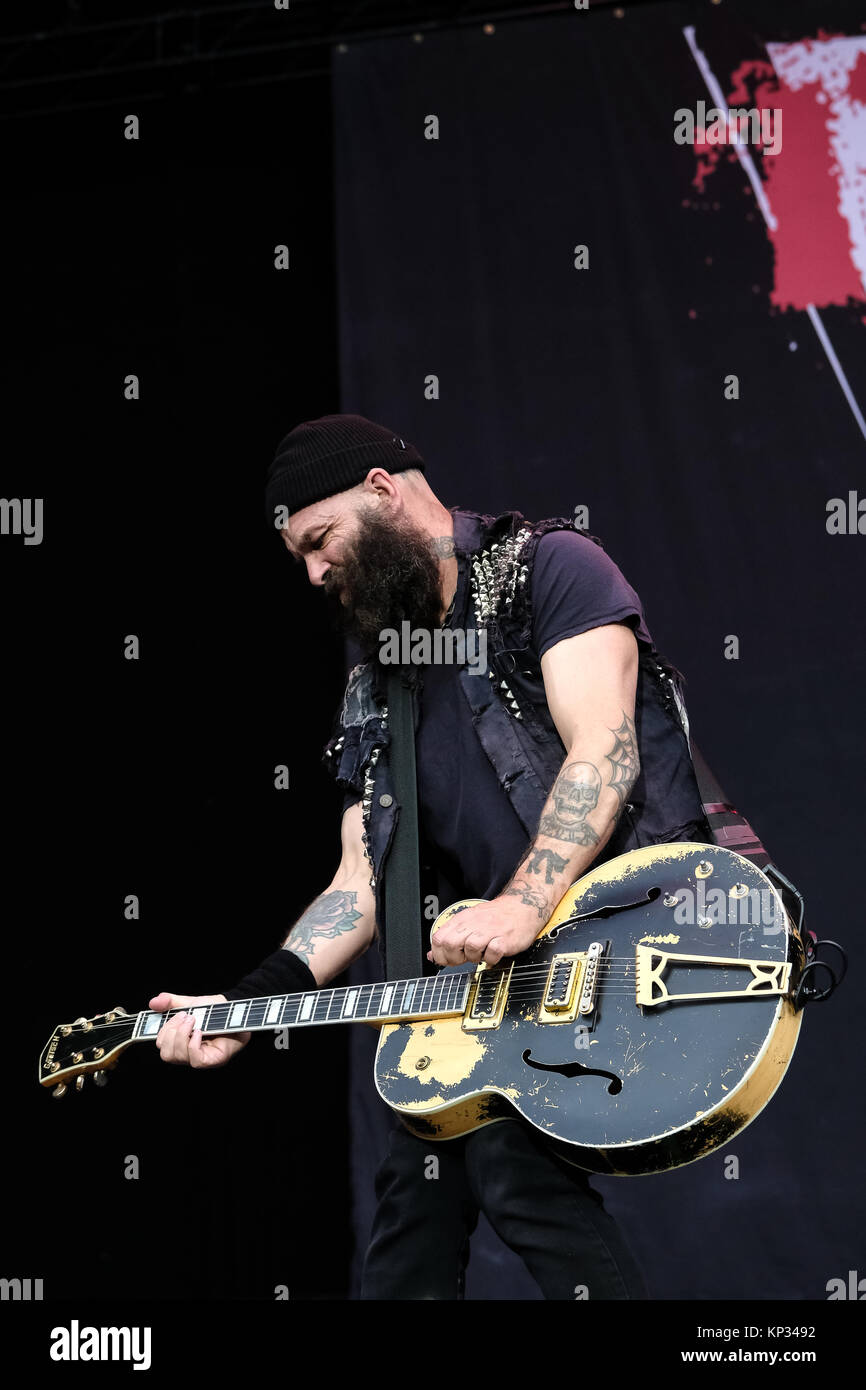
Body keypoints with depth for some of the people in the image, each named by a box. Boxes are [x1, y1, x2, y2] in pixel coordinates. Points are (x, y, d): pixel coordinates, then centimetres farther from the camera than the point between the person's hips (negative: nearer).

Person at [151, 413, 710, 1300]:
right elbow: (364, 882, 14)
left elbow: (603, 752, -14)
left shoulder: (547, 567, -1)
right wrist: (249, 1003, 0)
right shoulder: (377, 692, 20)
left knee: (511, 1150, -24)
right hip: (496, 963, 8)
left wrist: (526, 905, -28)